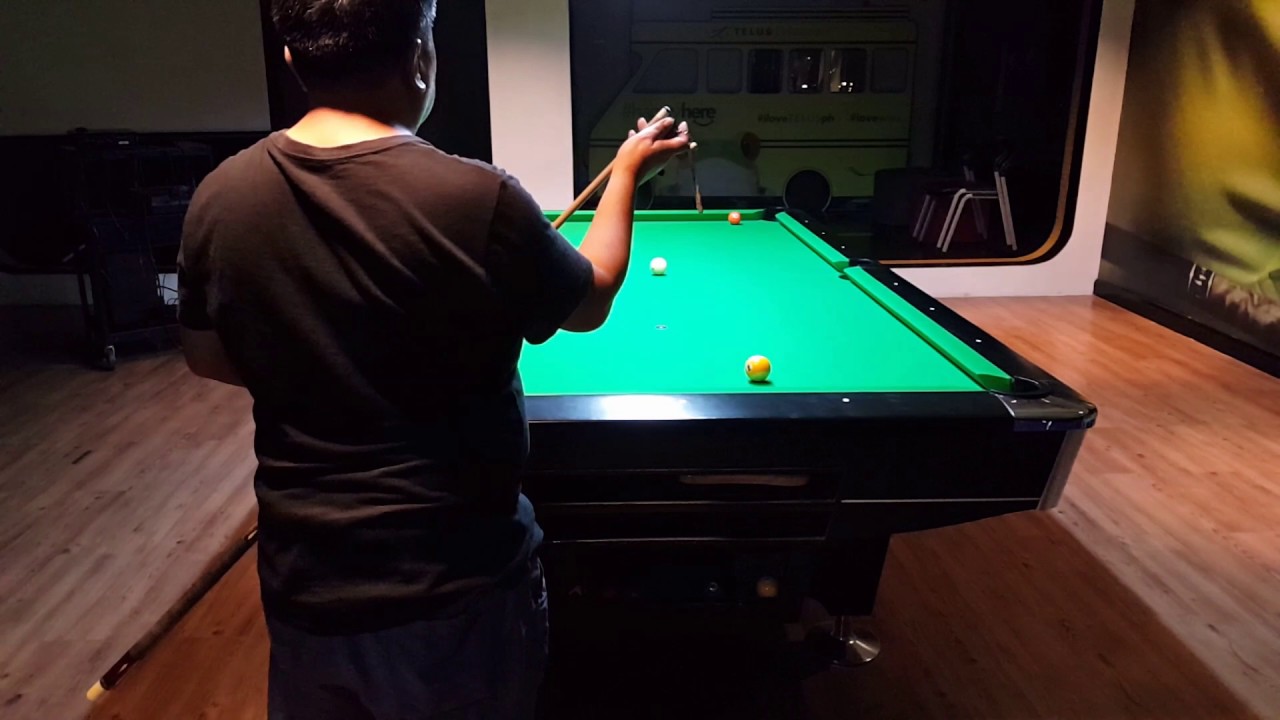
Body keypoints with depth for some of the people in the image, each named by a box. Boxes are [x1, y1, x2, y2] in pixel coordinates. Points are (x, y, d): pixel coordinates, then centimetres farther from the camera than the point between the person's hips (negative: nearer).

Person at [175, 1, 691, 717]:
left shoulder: (219, 197, -8)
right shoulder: (478, 200, -22)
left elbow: (208, 358, 8)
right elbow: (591, 303, -3)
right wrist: (629, 172, 10)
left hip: (301, 580, 5)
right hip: (456, 585, -4)